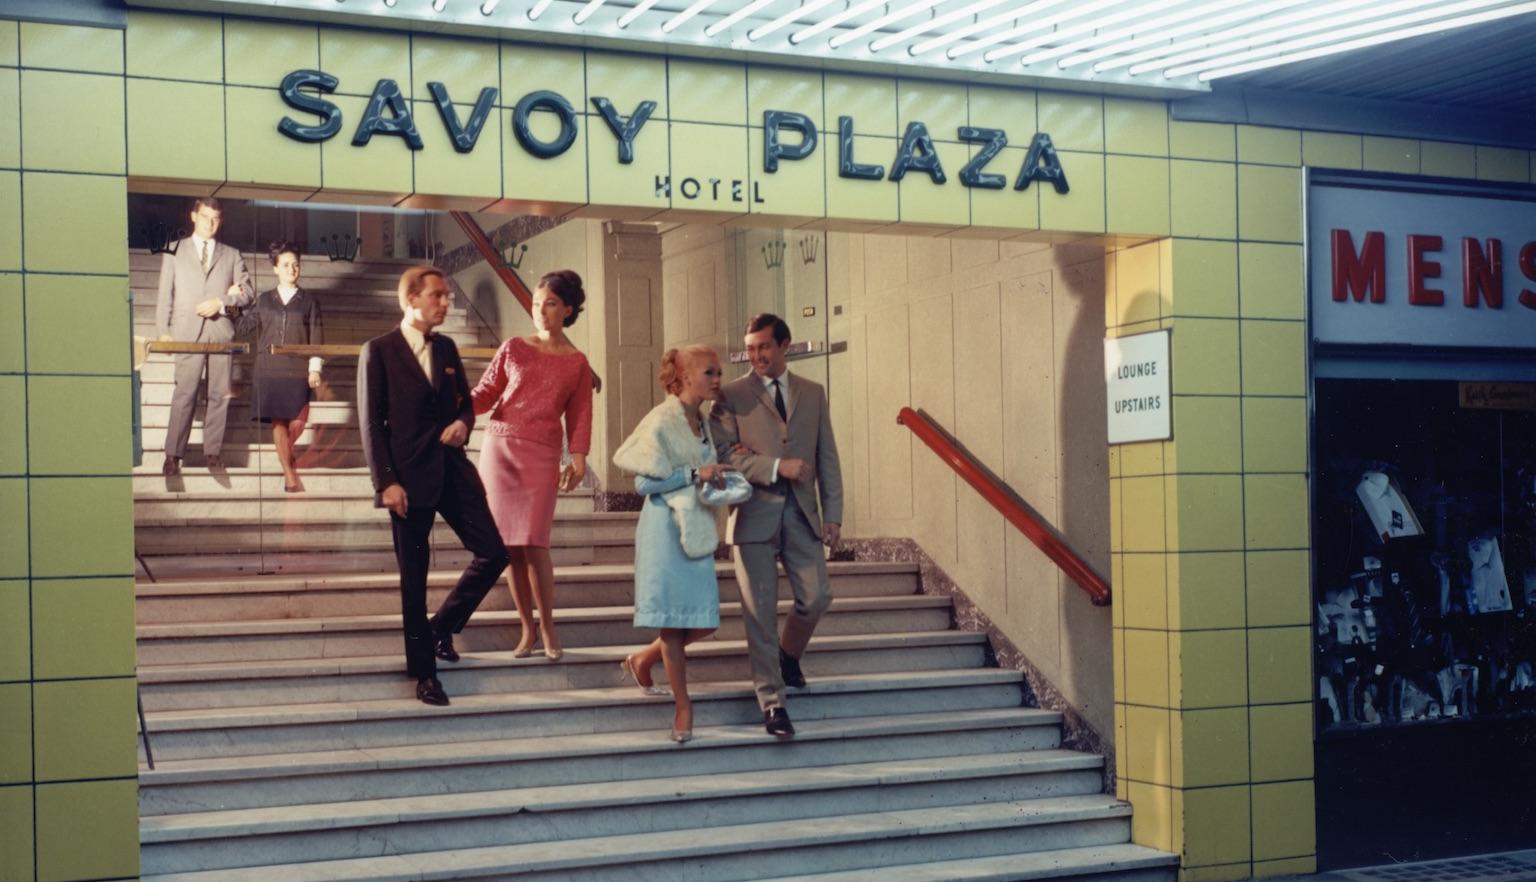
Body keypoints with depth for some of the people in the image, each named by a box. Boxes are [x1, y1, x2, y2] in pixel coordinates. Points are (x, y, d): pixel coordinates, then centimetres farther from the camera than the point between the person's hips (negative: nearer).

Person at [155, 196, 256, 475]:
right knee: (184, 393, -8)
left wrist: (221, 302, -6)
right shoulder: (174, 251, 14)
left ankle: (213, 451, 5)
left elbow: (248, 291, 11)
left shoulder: (232, 255, 17)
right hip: (188, 331, -2)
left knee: (220, 394, 0)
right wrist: (163, 330, -1)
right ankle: (173, 454, -6)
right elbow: (165, 293, 9)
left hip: (221, 330, 2)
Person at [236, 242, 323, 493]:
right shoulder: (264, 301, 12)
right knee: (278, 421, -1)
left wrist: (315, 368, -3)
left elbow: (316, 337, 4)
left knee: (298, 420, -7)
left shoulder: (309, 301, 8)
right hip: (269, 370, 1)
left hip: (298, 371, -1)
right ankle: (290, 475, 5)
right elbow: (243, 326, 15)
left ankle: (287, 453, 26)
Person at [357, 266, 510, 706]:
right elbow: (371, 422, -7)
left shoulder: (447, 349, 12)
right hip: (410, 476, -5)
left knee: (493, 554, 0)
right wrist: (386, 482, -13)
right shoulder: (379, 351, -4)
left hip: (452, 468, 5)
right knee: (414, 578, 2)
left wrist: (462, 423, -4)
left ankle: (443, 627, 22)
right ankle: (424, 674, 12)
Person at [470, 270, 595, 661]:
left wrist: (578, 458, -6)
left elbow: (579, 416, 6)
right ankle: (527, 628, 12)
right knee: (508, 545, 2)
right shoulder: (513, 349, 9)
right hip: (499, 447, 2)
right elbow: (484, 394, 7)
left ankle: (547, 628, 5)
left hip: (541, 455, -2)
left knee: (533, 544, -10)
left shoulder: (577, 364, 8)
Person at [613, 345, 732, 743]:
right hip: (666, 527, -7)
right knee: (673, 619, -2)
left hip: (696, 527, 7)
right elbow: (646, 482, -14)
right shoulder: (662, 421, -10)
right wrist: (695, 474, -18)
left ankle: (643, 660, 28)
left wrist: (721, 472, 4)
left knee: (704, 620, 3)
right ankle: (683, 707, 8)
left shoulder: (703, 422, 13)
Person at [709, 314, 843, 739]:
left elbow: (827, 458, 12)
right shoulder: (732, 396, 2)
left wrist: (833, 513, 5)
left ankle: (788, 654, 29)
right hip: (754, 513, -3)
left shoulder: (812, 394, 13)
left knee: (817, 598, -3)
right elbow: (724, 452, -8)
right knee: (761, 613, -3)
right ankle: (772, 702, 5)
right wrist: (776, 467, -16)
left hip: (801, 513, 3)